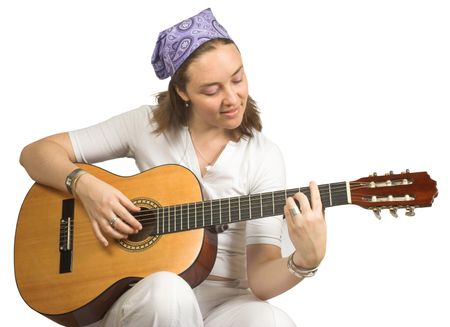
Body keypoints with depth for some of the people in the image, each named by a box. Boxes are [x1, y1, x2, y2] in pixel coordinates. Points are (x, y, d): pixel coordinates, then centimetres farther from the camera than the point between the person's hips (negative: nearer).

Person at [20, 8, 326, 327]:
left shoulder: (264, 157, -4)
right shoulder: (147, 124, -1)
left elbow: (259, 280, -10)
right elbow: (36, 153, 2)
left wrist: (305, 260, -31)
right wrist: (85, 185, -17)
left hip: (222, 301, 0)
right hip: (144, 296, 1)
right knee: (167, 290, -36)